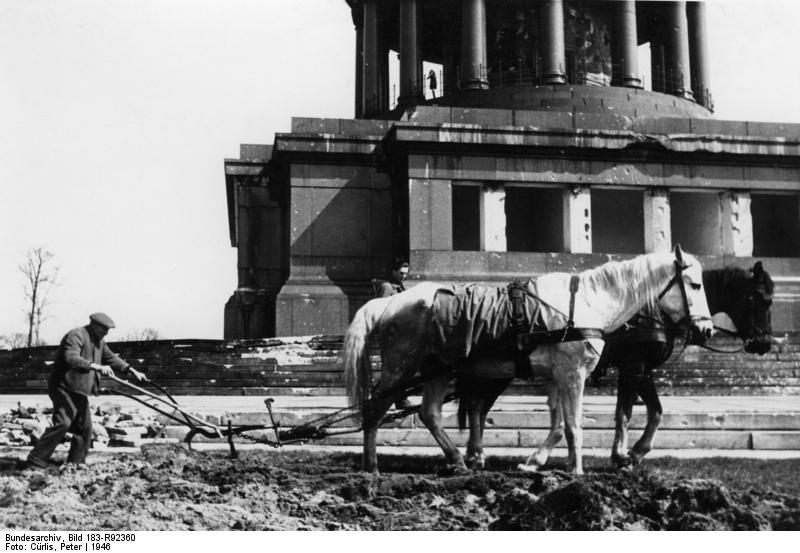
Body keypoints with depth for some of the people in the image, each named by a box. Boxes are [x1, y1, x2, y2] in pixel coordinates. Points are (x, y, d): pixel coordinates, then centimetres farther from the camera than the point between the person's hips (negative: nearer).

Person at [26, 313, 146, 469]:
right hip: (64, 387, -10)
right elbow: (72, 359, -32)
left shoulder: (98, 341, 14)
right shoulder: (76, 336, -16)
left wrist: (132, 371, 11)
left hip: (79, 391, 10)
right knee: (63, 422, -20)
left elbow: (111, 358, 22)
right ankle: (36, 459, -15)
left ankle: (75, 463, 14)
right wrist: (97, 367, -42)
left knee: (85, 427, 6)